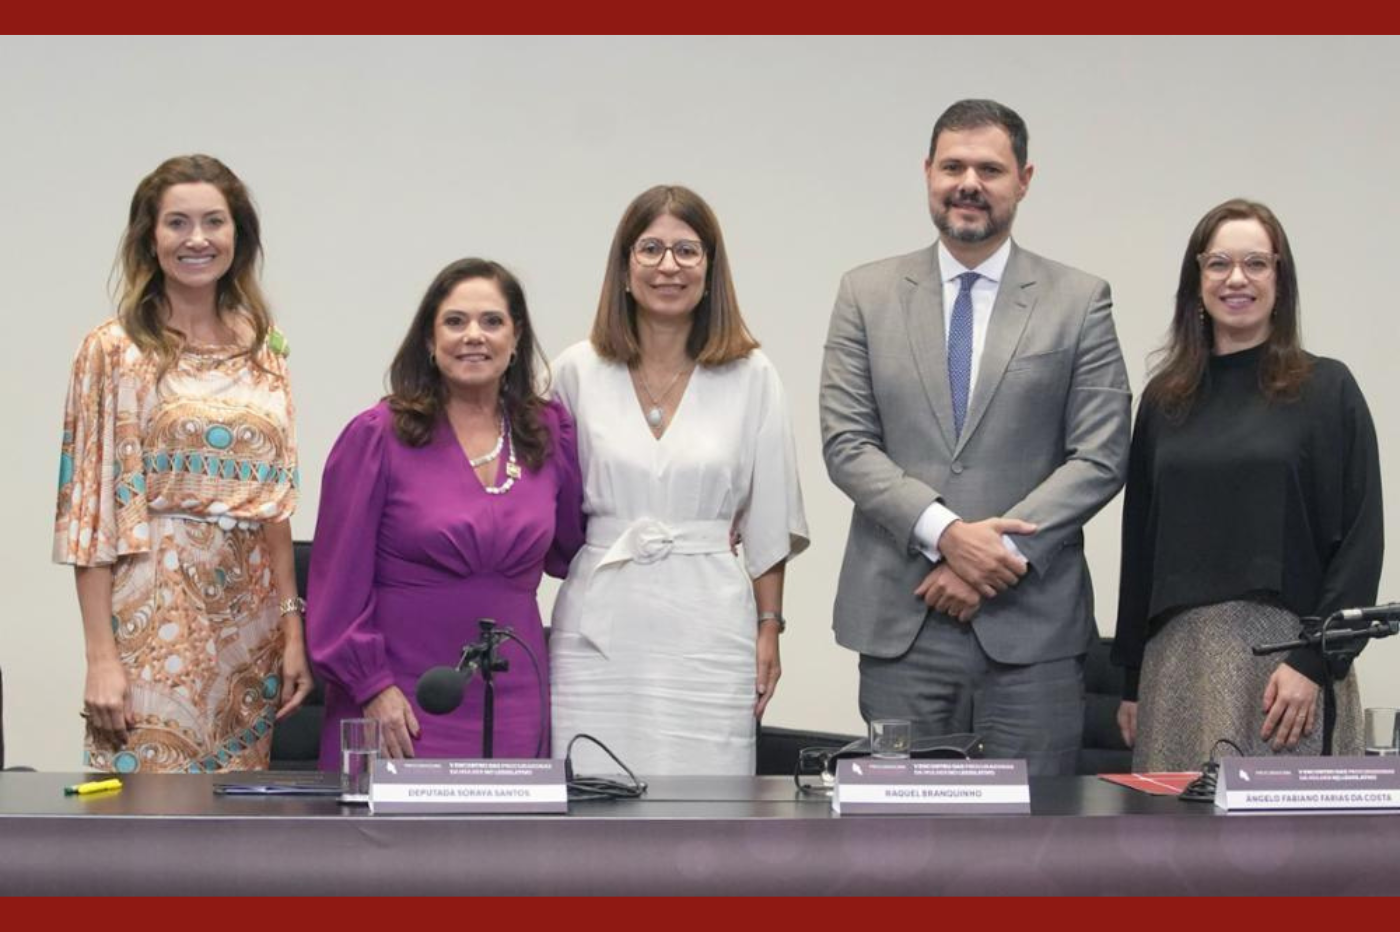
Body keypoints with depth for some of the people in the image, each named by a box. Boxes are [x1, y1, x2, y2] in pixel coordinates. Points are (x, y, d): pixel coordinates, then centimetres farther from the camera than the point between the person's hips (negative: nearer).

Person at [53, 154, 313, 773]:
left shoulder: (262, 348, 11)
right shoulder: (115, 350, -3)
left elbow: (274, 501, 13)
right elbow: (91, 513, -6)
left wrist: (292, 631, 7)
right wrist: (101, 657, -12)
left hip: (249, 623, 5)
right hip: (155, 622, -5)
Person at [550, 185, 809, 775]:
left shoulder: (750, 376, 4)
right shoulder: (577, 371, 5)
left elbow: (768, 520, 7)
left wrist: (769, 630, 4)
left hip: (707, 631, 0)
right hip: (598, 630, 1)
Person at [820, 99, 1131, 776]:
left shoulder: (1080, 302, 6)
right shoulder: (867, 294, 9)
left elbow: (1100, 457, -1)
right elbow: (846, 444, 2)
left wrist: (998, 558, -11)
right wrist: (944, 532, -13)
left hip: (1030, 622, -1)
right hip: (899, 620, 1)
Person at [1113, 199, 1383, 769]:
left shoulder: (1326, 390, 2)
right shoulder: (1164, 400, 12)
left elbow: (1361, 539, -3)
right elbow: (1140, 544, 14)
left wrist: (1315, 661, -11)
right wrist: (1132, 679, 12)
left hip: (1287, 651, -3)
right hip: (1179, 656, 3)